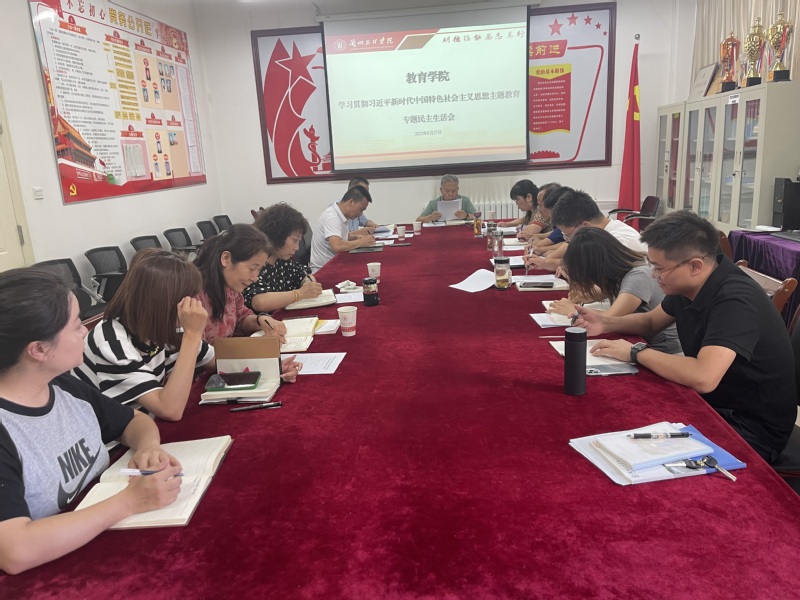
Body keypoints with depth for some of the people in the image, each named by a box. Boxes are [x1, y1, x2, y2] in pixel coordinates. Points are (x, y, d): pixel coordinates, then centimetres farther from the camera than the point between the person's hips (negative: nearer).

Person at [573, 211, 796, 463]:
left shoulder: (735, 300, -29)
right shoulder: (686, 285, -3)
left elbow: (703, 377, -42)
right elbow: (651, 322, 16)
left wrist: (636, 352, -27)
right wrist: (606, 323, -4)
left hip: (753, 427, -7)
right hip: (712, 403, 8)